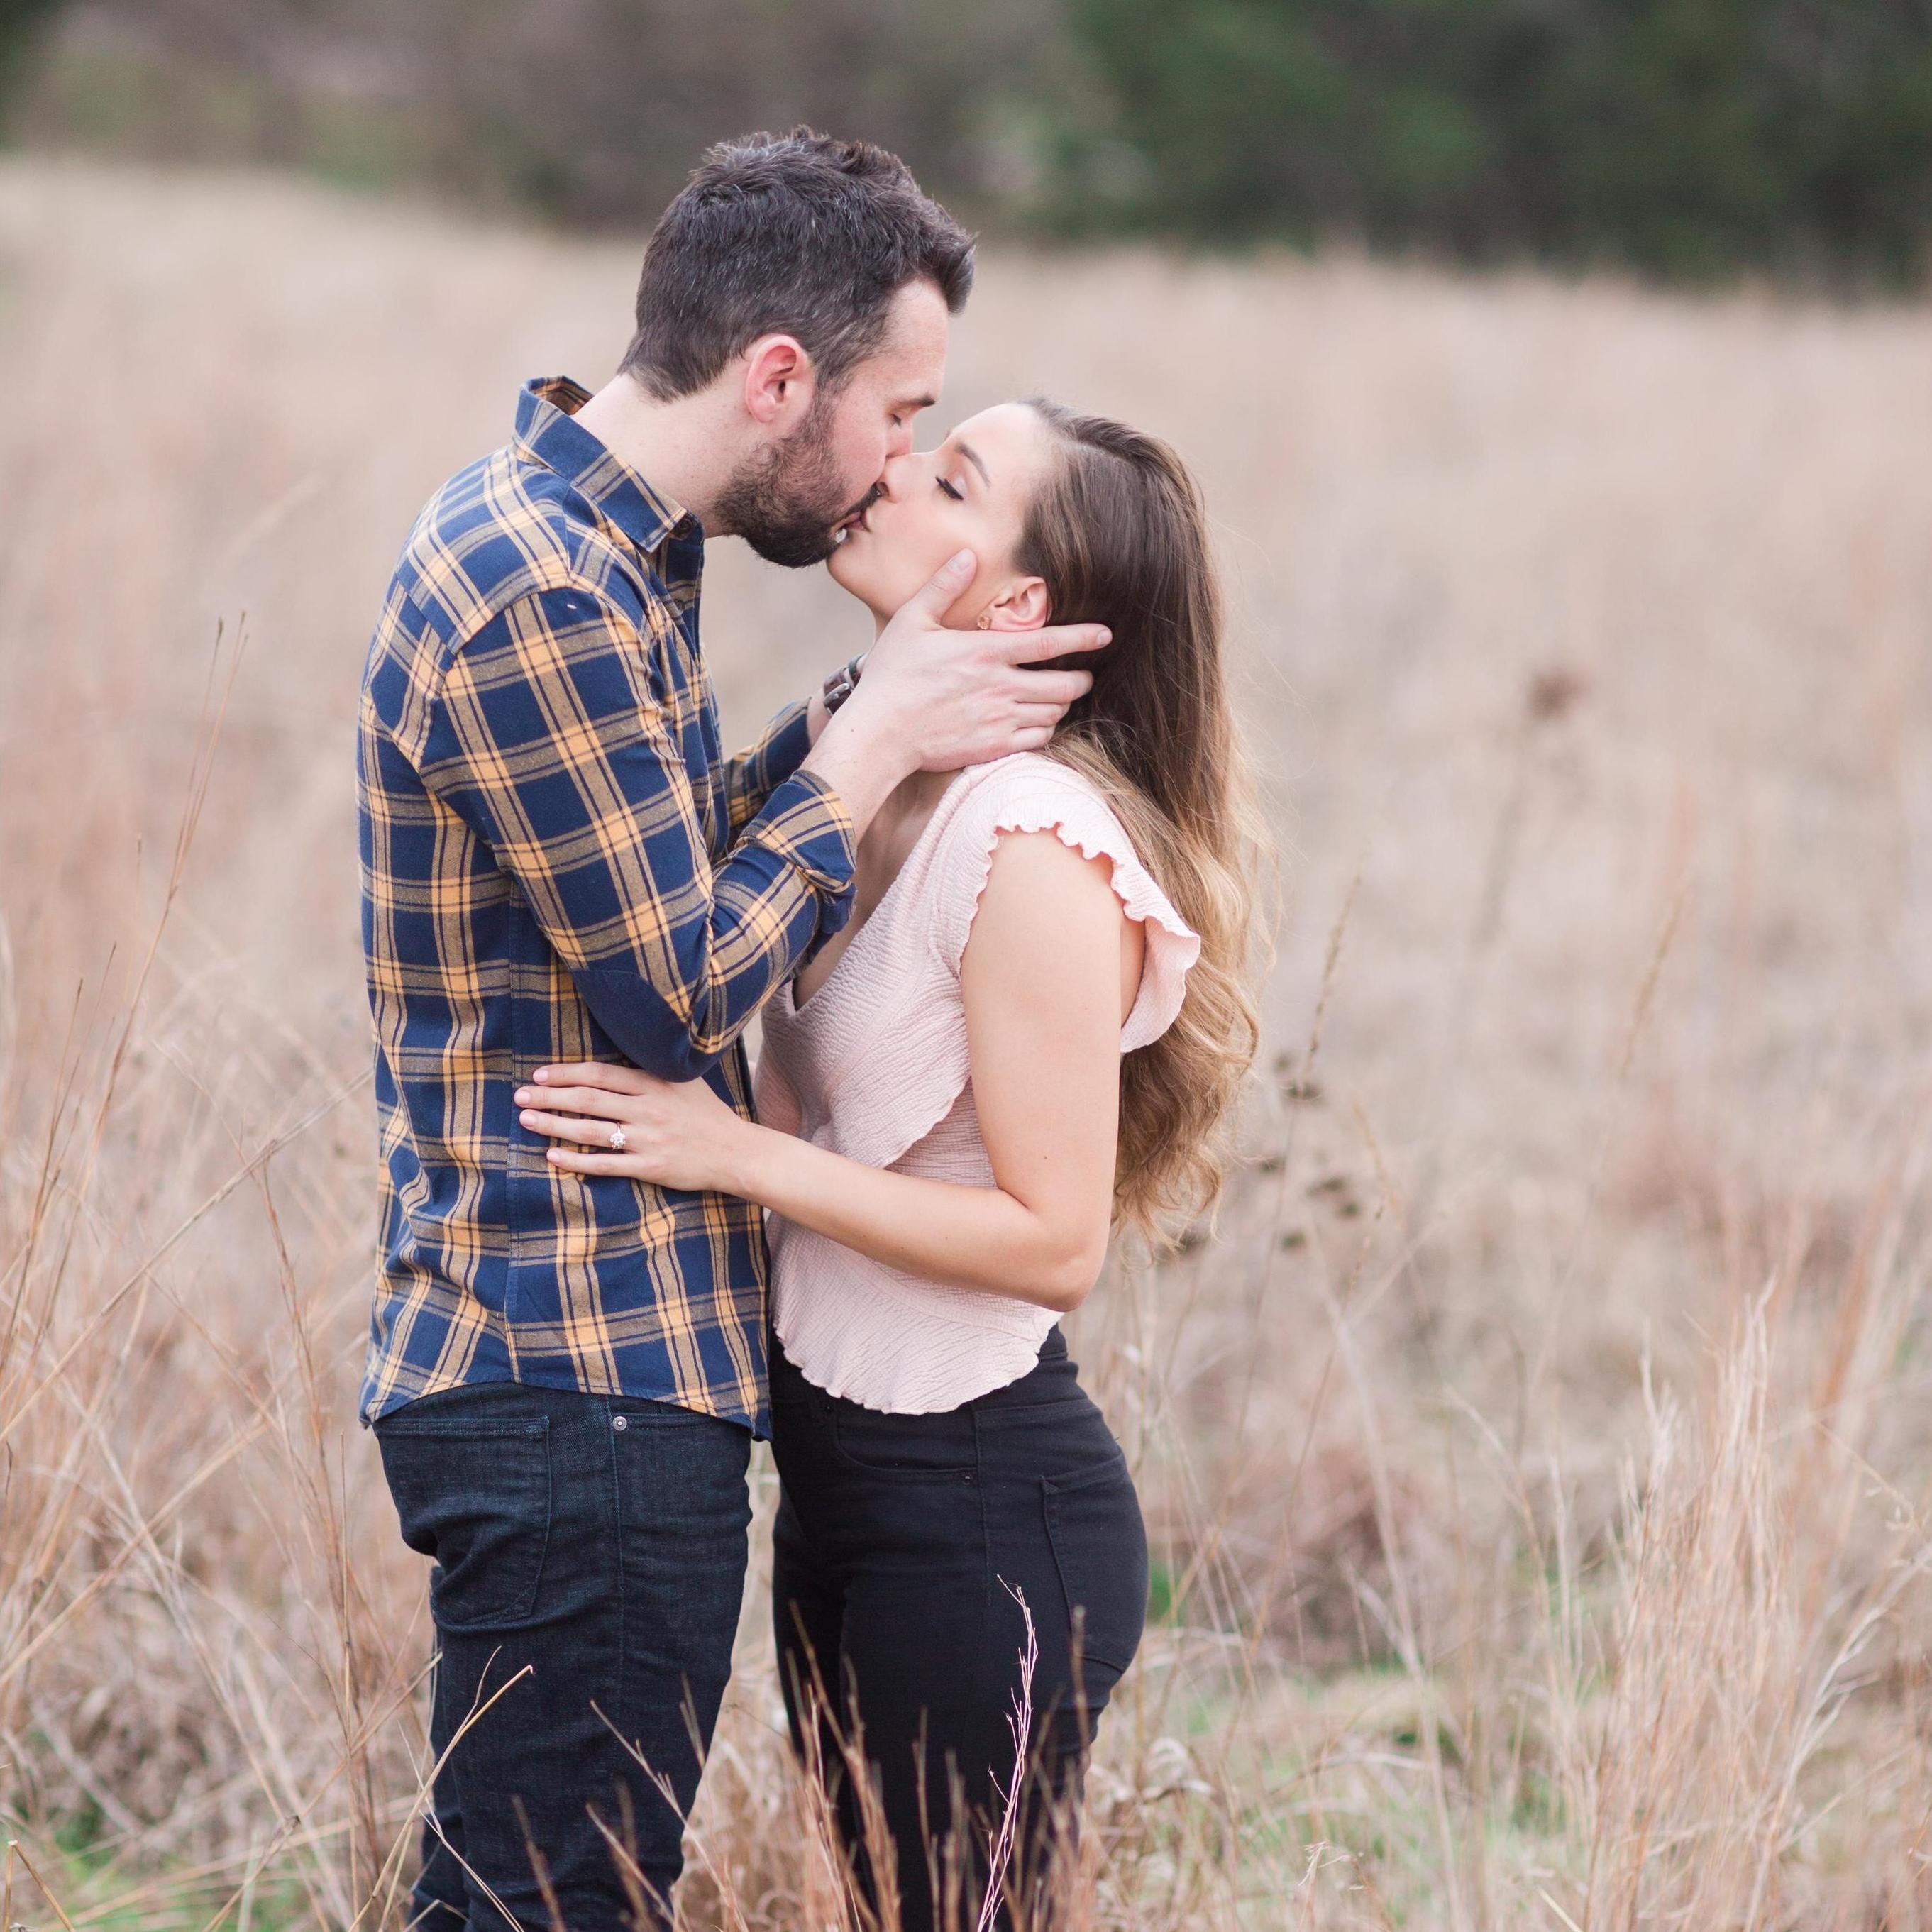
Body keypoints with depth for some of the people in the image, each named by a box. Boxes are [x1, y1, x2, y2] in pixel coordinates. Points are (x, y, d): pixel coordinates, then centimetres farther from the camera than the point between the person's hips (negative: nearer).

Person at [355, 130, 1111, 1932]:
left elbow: (686, 866, 18)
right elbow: (683, 989, -17)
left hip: (587, 1360, 11)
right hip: (584, 1380, -11)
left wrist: (881, 699, 6)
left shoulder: (582, 544, 14)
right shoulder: (541, 600, -20)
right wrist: (881, 738, -7)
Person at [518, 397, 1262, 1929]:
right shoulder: (894, 799, 7)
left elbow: (1053, 1238, -20)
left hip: (984, 1515, -9)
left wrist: (739, 1153, -21)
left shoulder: (1039, 845, -20)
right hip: (848, 1486, 9)